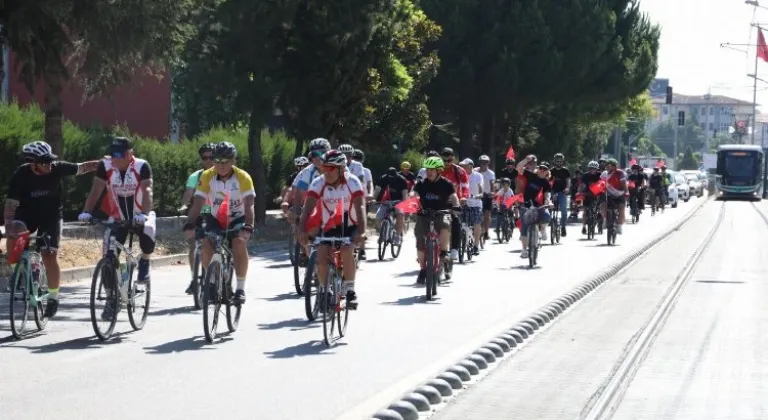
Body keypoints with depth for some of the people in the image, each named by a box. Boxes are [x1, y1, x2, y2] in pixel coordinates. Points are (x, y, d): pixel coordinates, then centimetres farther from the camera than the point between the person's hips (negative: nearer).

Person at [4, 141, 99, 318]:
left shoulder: (57, 168, -18)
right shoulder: (21, 175, -23)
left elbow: (82, 168, -3)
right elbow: (11, 204, -25)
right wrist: (8, 224, -40)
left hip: (51, 216, 0)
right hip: (27, 214, 0)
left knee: (50, 257, -10)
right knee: (14, 235, -31)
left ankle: (53, 297, 8)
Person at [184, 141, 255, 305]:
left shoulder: (243, 177, -21)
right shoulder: (207, 176, -16)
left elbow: (249, 205, -29)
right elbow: (198, 203, -21)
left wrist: (248, 227, -44)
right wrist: (189, 225, -36)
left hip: (237, 220, -2)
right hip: (215, 219, 2)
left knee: (239, 244, -30)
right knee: (206, 247, -21)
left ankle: (240, 288, -19)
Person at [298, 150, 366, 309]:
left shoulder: (353, 182, -20)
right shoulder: (318, 184, -16)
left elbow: (360, 208, -30)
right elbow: (308, 208, -24)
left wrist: (361, 232, -45)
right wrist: (303, 231, -41)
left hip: (350, 226, -2)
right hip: (329, 227, 2)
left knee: (346, 252, -28)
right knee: (321, 257, -16)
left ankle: (350, 290, -13)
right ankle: (324, 290, 7)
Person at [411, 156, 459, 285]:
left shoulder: (446, 184, -3)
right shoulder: (421, 184, 2)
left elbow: (453, 196, -13)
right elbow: (414, 194, -9)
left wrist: (456, 206, -34)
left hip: (441, 213, -2)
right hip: (424, 215, 2)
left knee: (445, 225, -36)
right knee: (420, 242, -6)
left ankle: (443, 252, -19)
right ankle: (423, 269, 10)